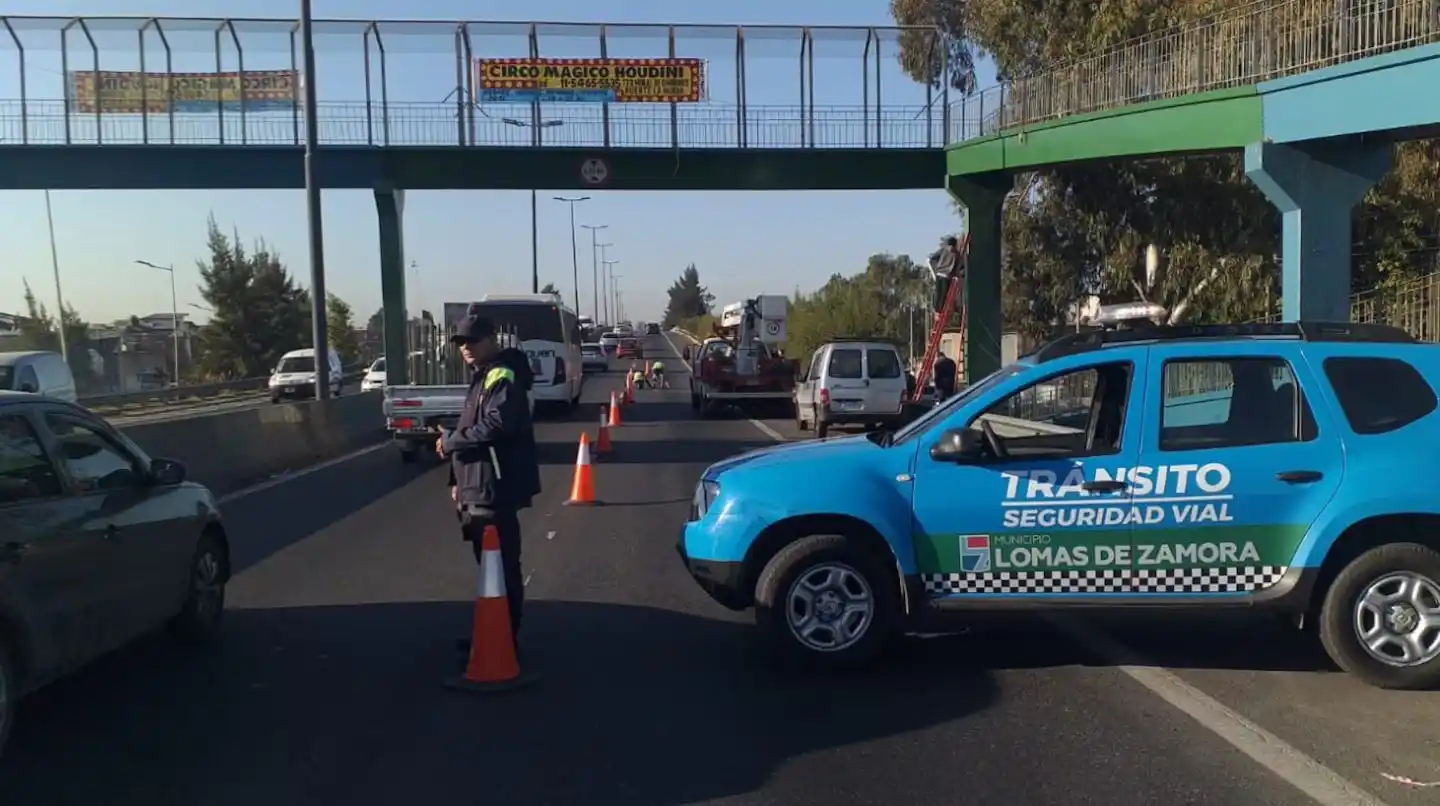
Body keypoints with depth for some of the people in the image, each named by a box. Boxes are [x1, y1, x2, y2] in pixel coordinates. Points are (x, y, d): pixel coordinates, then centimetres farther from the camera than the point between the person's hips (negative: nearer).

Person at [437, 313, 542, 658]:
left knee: (502, 565, -6)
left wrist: (450, 441, -16)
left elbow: (496, 425, -28)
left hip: (495, 489, -11)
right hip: (479, 488, 11)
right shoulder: (483, 377, 20)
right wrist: (460, 481, 21)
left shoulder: (503, 376, -13)